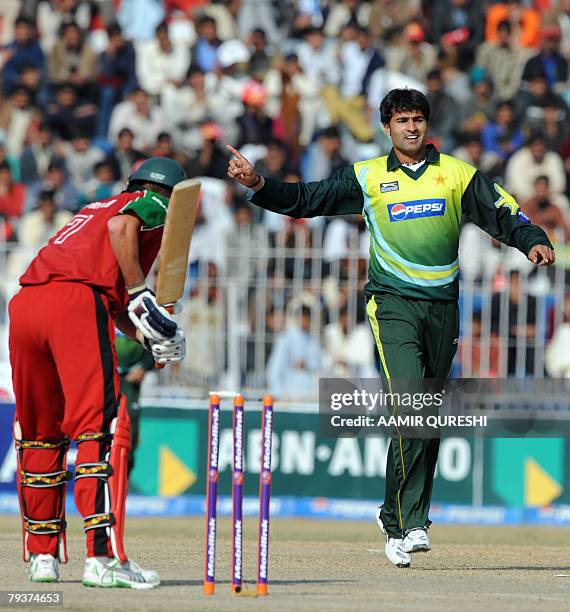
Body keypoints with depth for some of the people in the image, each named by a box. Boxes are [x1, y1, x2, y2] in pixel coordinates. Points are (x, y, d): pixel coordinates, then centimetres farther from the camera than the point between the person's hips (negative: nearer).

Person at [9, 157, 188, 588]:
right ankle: (103, 558, -20)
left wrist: (149, 337, 16)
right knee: (102, 427, -11)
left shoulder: (96, 208, 37)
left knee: (38, 433, 17)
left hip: (24, 304, 8)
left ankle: (43, 555, 25)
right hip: (75, 304, -8)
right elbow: (120, 227, -9)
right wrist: (141, 294, -9)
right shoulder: (157, 206, 16)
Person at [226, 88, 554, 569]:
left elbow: (502, 213, 4)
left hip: (443, 307, 3)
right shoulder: (367, 177, 7)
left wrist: (532, 240, -14)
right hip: (393, 304, -3)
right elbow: (306, 200, 7)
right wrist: (258, 185, -7)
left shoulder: (456, 173, 10)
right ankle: (409, 525, -19)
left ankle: (396, 516, 19)